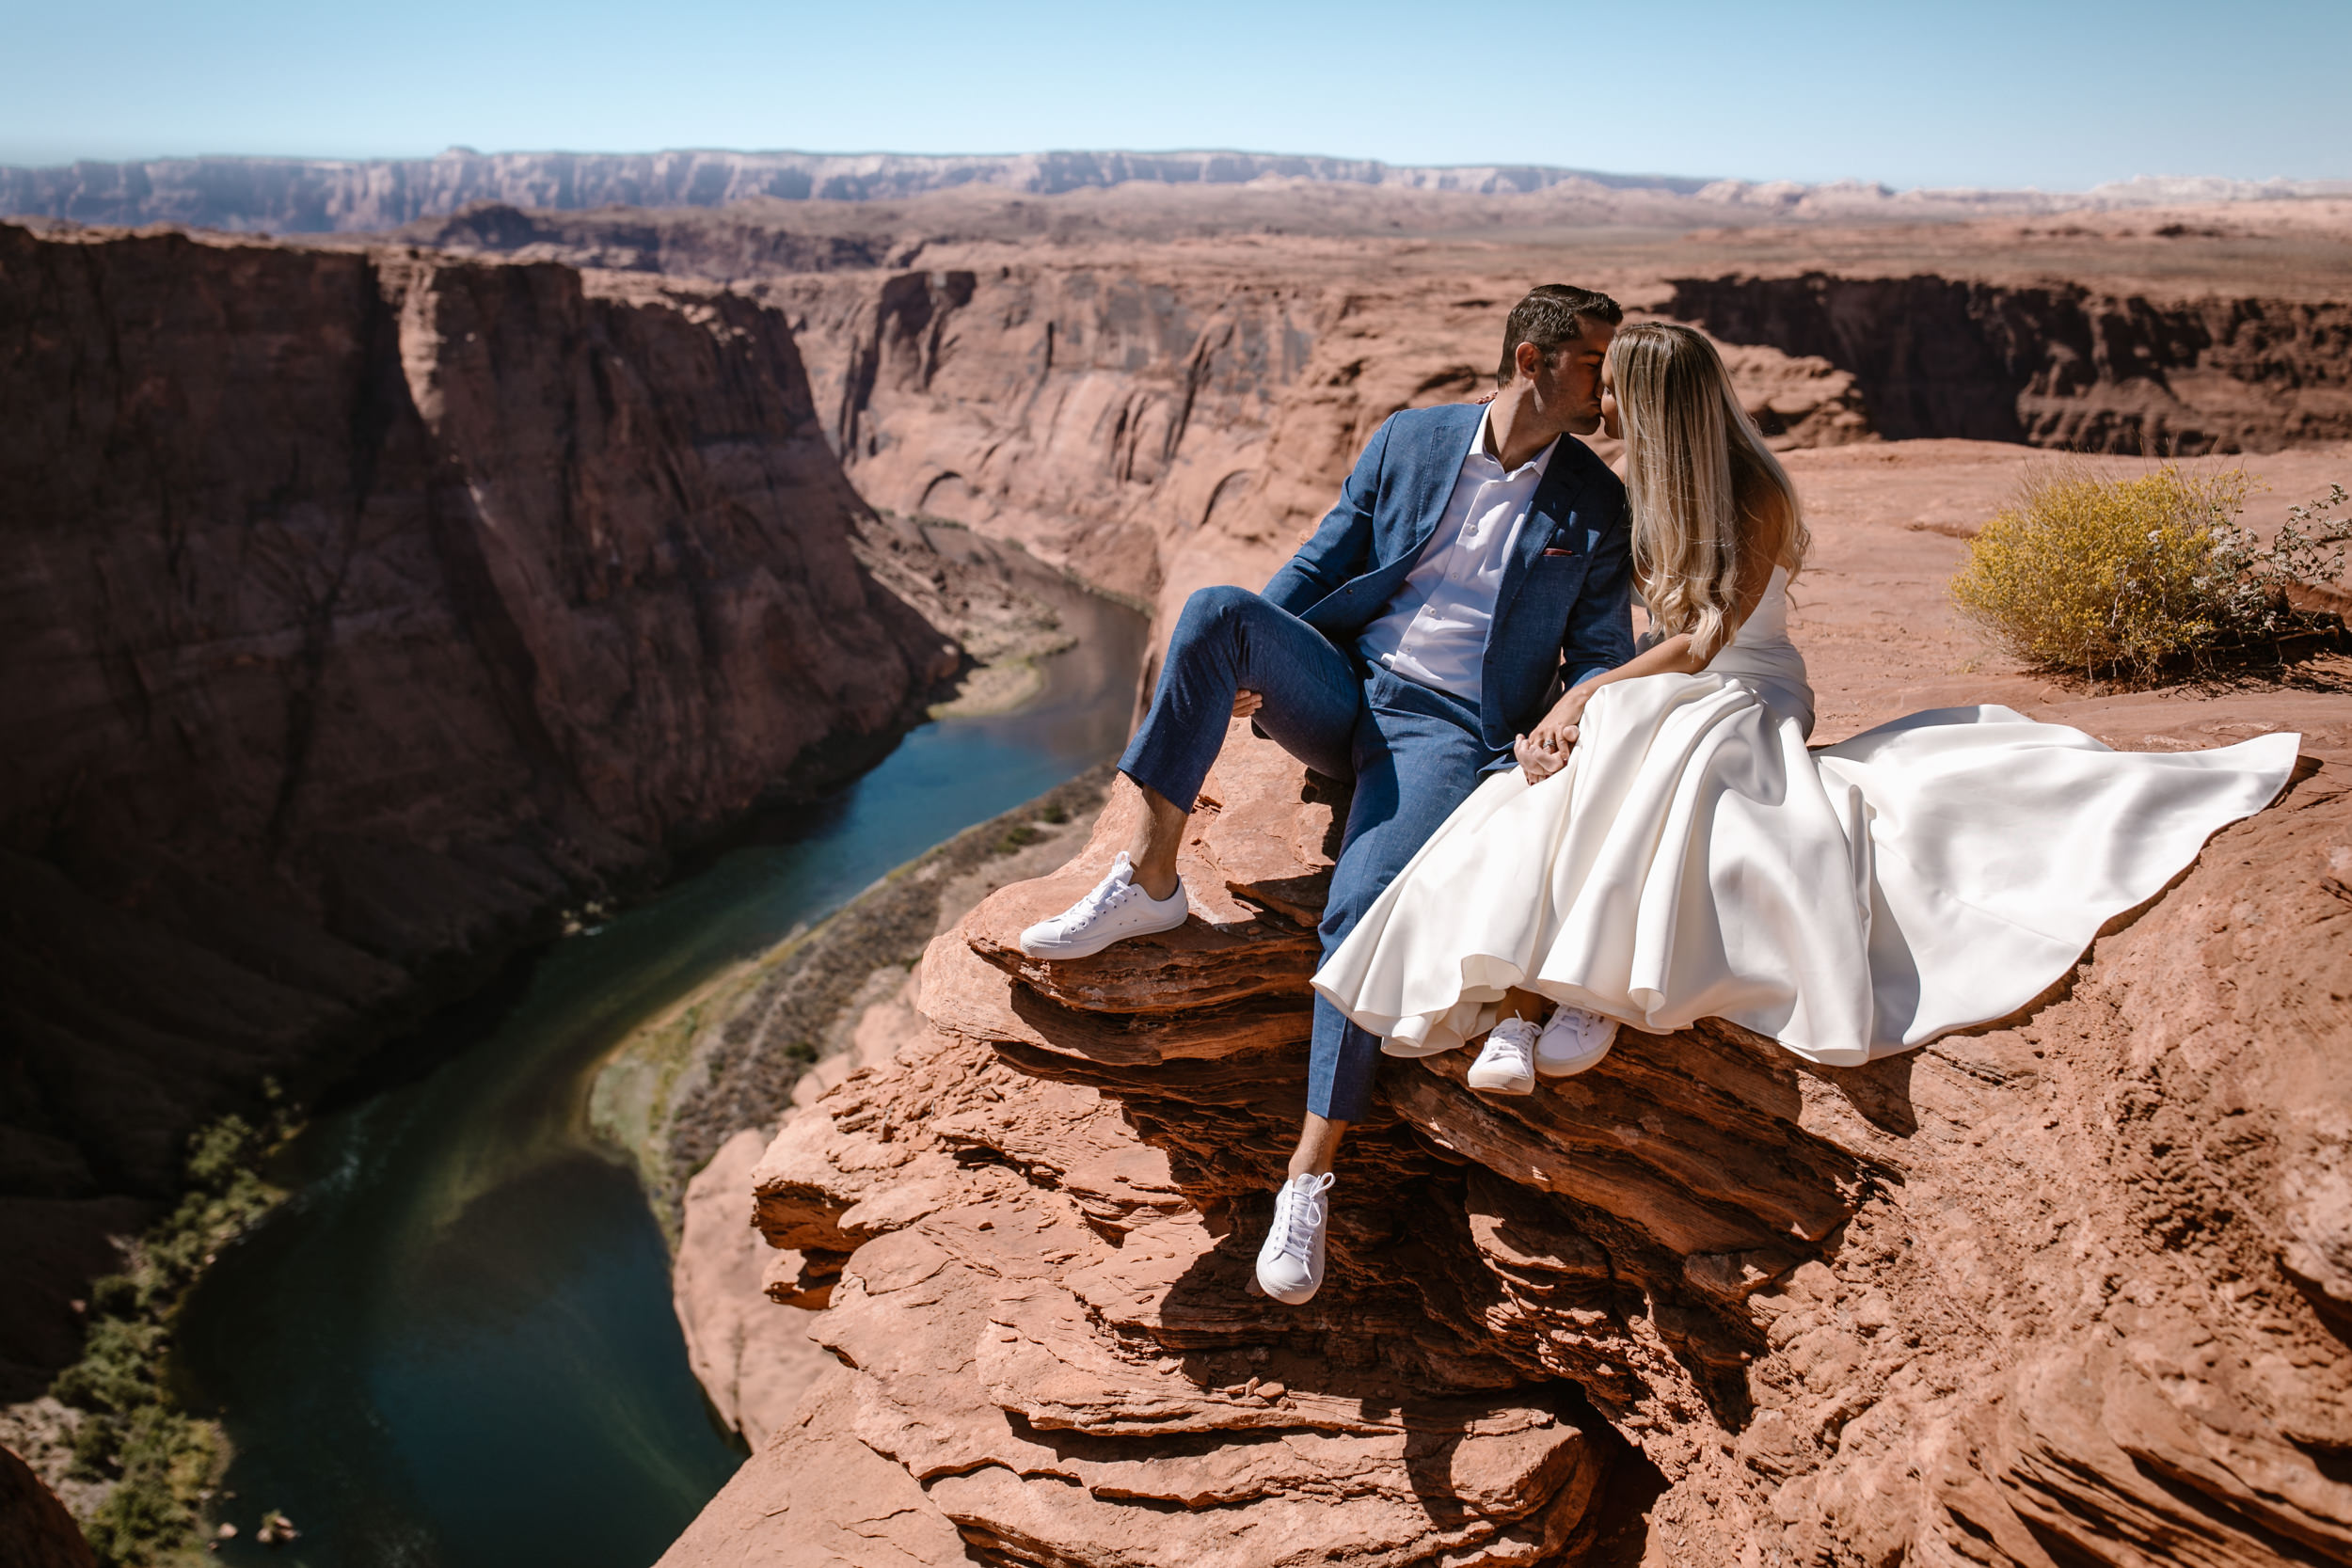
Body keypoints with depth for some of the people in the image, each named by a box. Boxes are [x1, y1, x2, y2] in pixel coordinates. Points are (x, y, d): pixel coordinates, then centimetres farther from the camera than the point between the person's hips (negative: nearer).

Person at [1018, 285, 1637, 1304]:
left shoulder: (1597, 505, 7)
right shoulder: (1408, 440, 9)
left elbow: (1603, 653, 10)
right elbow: (1320, 564, 11)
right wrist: (1238, 667, -3)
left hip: (1449, 731, -3)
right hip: (1341, 686, 3)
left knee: (1359, 913, -29)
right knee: (1217, 607, -27)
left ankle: (1310, 1176, -21)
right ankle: (1149, 881, -22)